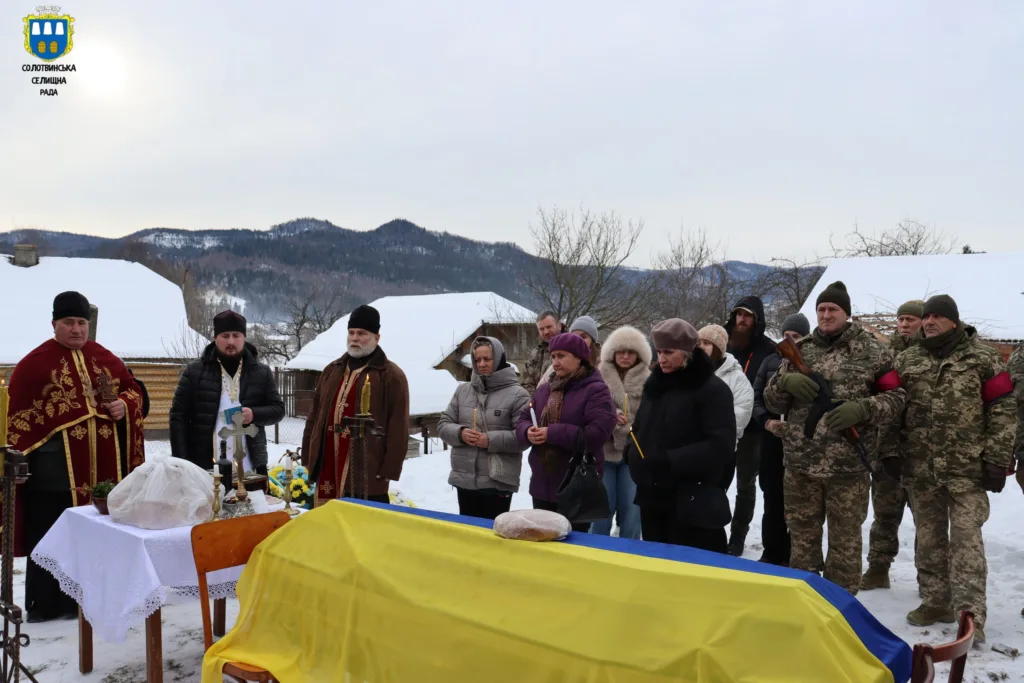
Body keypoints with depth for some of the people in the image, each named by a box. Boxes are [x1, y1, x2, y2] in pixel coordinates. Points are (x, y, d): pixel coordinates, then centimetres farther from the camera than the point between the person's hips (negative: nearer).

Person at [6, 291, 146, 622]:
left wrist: (125, 405, -3)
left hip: (102, 465, 5)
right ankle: (44, 604, 15)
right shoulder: (34, 363, -3)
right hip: (54, 467, -4)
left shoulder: (106, 359, 10)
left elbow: (133, 390, 20)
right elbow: (19, 417, -5)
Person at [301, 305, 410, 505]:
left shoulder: (392, 376, -5)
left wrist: (389, 470, -13)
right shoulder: (332, 370, 15)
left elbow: (398, 428, -9)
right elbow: (315, 417, 19)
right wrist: (308, 457, 14)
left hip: (368, 475, -6)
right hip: (328, 470, 6)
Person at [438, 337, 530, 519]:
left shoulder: (517, 394, -6)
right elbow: (443, 425, 10)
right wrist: (460, 433, -11)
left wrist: (492, 440, -21)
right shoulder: (462, 390, 9)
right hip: (464, 479, 5)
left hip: (498, 482, -5)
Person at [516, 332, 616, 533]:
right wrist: (528, 432, -11)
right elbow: (523, 420, 14)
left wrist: (553, 433, -23)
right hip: (542, 484, 7)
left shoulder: (596, 390, -10)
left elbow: (598, 432, -22)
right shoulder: (544, 389, 12)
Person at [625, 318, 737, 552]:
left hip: (693, 502, -7)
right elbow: (640, 428, 20)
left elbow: (721, 445, -18)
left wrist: (669, 461, -22)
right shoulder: (654, 383, 11)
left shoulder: (713, 389, -11)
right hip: (652, 496, 7)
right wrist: (633, 452, -2)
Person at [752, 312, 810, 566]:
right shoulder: (770, 362, 9)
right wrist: (766, 421, -7)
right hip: (772, 440, 3)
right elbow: (757, 398, 10)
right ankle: (772, 554, 20)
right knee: (772, 500, 9)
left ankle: (792, 557, 14)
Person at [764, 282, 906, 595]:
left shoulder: (872, 351, -1)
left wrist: (862, 408, -18)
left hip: (848, 465, -3)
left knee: (845, 541, 8)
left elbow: (896, 397, 0)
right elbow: (771, 400, 10)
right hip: (800, 463, 3)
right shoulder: (799, 351, 9)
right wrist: (786, 382, -12)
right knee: (802, 537, 15)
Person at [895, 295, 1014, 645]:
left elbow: (1002, 410, -3)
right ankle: (936, 602, 23)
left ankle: (969, 615, -5)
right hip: (921, 468, 4)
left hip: (968, 467, -4)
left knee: (966, 538, -7)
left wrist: (997, 459, -8)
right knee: (928, 538, 11)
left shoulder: (983, 357, -1)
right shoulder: (906, 360, 8)